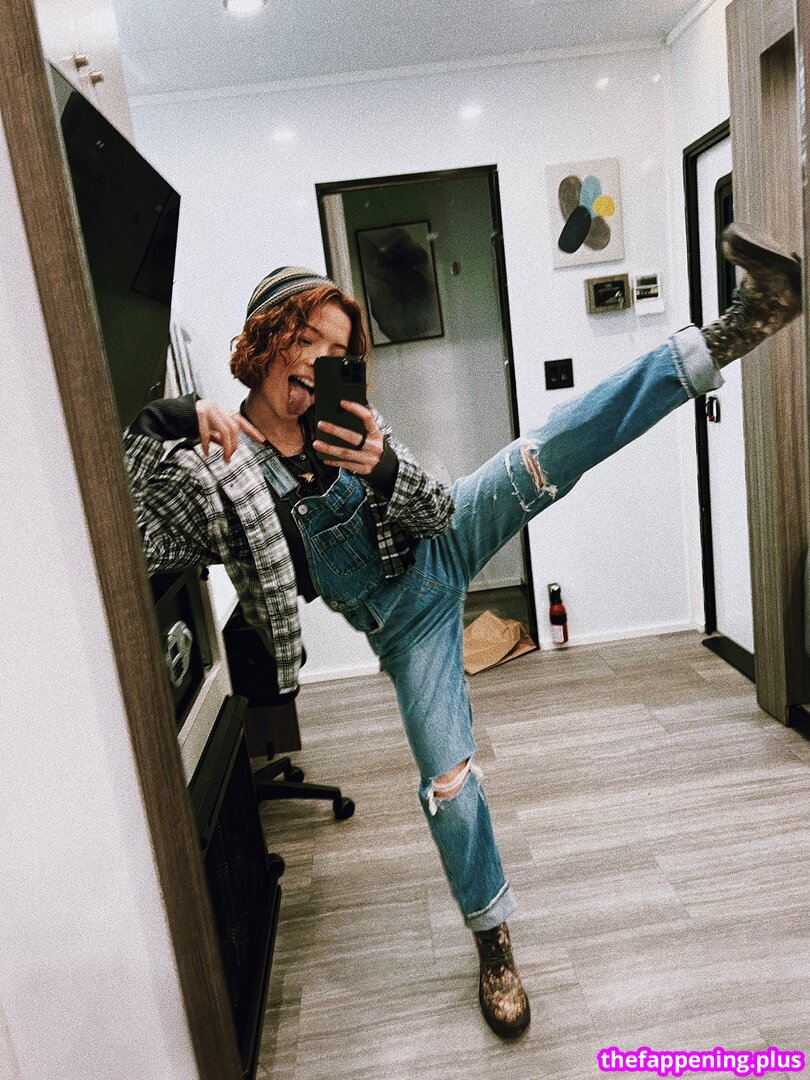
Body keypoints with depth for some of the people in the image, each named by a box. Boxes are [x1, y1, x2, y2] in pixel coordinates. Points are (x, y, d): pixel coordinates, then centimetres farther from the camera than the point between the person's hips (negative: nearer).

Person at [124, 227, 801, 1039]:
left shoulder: (351, 420, -3)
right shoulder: (206, 468, -10)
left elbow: (436, 512, -6)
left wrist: (386, 468, -28)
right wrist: (163, 421, -28)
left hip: (445, 546, 3)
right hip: (401, 619, -2)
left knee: (545, 457, -21)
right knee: (447, 779, -4)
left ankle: (735, 329, -23)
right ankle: (494, 944, 21)